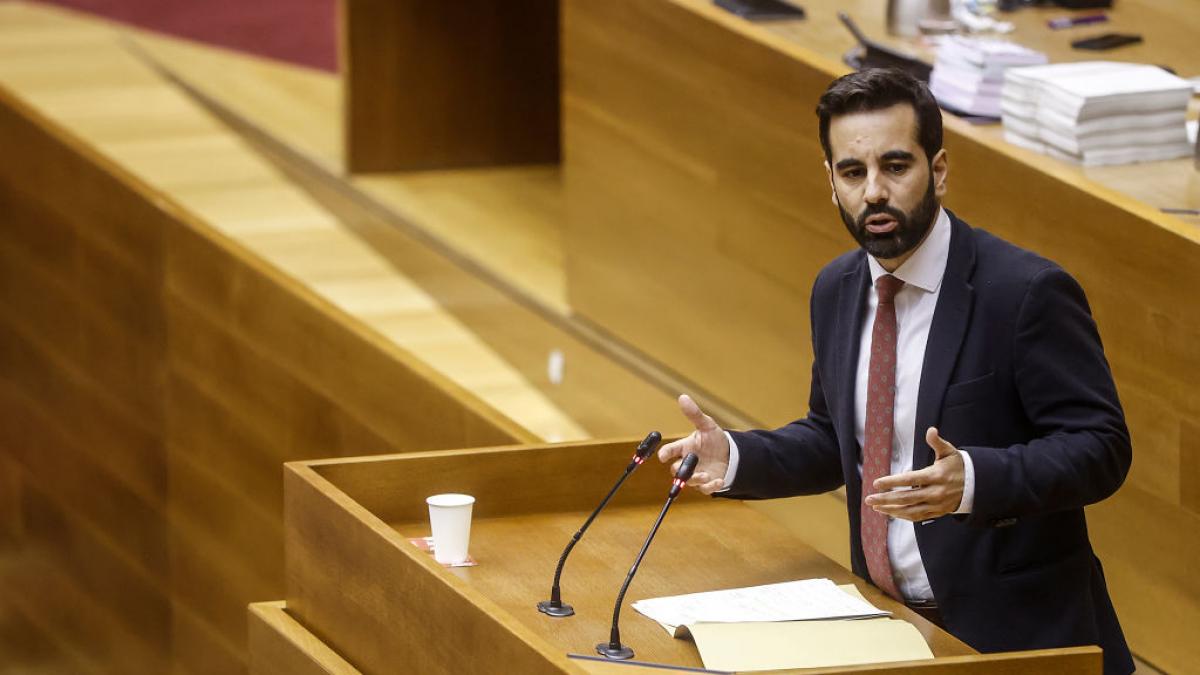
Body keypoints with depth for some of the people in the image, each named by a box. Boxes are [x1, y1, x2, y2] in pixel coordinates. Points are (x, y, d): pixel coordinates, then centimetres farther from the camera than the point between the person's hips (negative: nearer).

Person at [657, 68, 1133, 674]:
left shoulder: (1027, 292, -13)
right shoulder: (837, 290, 9)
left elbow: (1099, 447, -14)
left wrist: (973, 481, -29)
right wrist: (734, 457, 2)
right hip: (885, 624, 6)